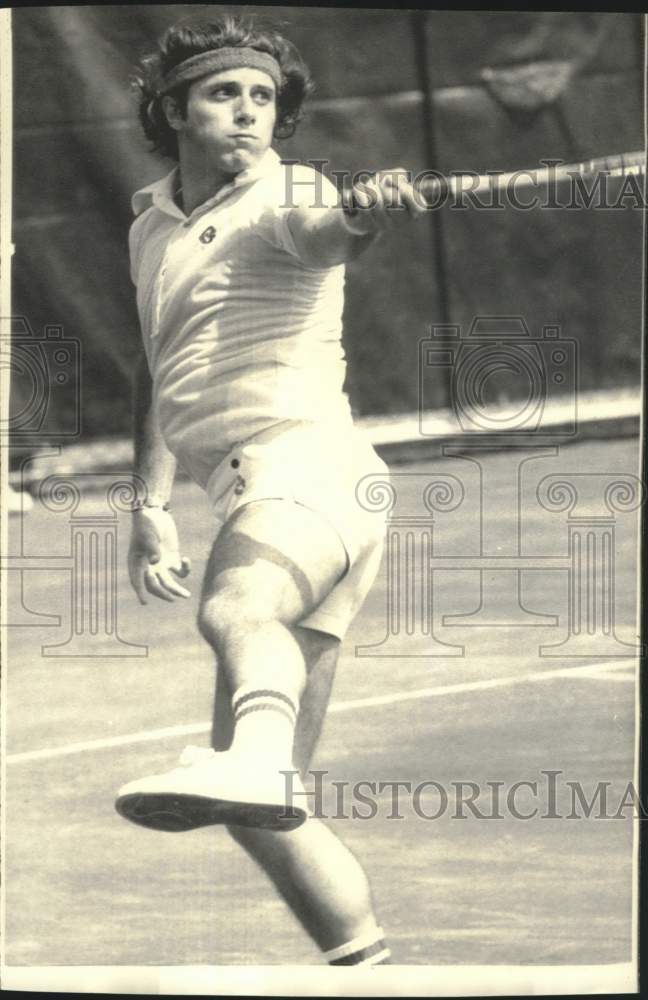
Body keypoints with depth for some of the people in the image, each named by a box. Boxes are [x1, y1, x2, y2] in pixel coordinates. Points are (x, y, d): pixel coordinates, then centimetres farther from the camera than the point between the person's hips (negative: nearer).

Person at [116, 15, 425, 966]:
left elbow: (327, 236, -24)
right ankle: (367, 960, 13)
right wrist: (151, 505, 19)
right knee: (257, 813, 5)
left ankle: (254, 757, -70)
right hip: (244, 498, 7)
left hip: (307, 462, -7)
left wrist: (363, 212, -47)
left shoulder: (289, 197, 1)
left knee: (237, 609, -42)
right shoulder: (151, 222, 22)